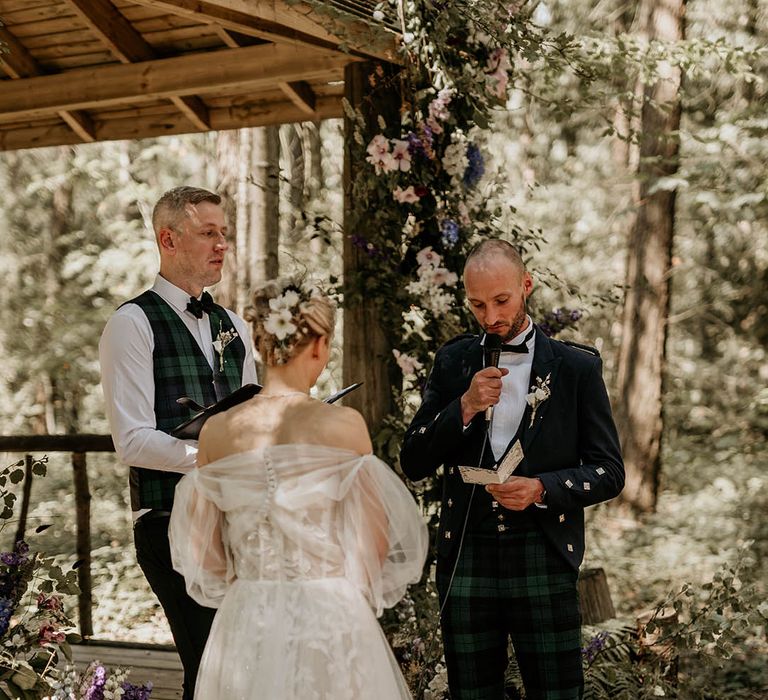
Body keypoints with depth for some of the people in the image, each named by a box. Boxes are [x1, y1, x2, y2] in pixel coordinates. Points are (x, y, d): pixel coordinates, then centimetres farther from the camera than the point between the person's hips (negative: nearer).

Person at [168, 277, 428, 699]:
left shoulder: (217, 431, -2)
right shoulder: (344, 426, -10)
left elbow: (203, 552, 6)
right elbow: (377, 542, -4)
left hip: (246, 624, 3)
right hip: (331, 621, -3)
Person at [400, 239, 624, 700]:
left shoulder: (576, 366, 2)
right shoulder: (454, 363, 8)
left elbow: (609, 472, 3)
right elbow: (414, 464, 5)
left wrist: (543, 489, -15)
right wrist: (465, 407, -10)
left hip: (544, 563, -2)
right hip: (465, 562, 2)